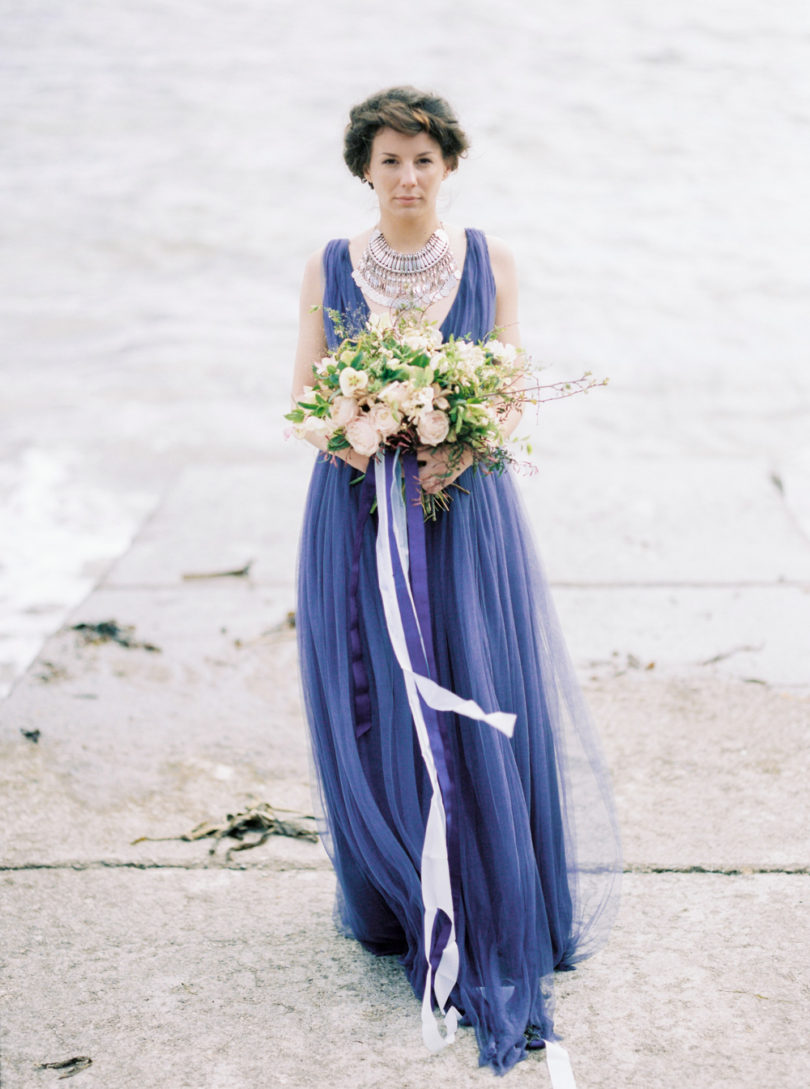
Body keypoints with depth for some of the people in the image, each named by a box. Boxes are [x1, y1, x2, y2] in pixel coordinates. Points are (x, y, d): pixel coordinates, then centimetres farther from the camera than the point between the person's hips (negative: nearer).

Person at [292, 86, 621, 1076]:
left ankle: (490, 931, 12)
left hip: (465, 511, 0)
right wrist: (343, 439, -17)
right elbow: (304, 395, 5)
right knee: (373, 719, 4)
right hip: (357, 515, 1)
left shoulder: (490, 262, 3)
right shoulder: (329, 269, 4)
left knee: (477, 716, -1)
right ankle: (394, 910, 23)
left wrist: (461, 452, -17)